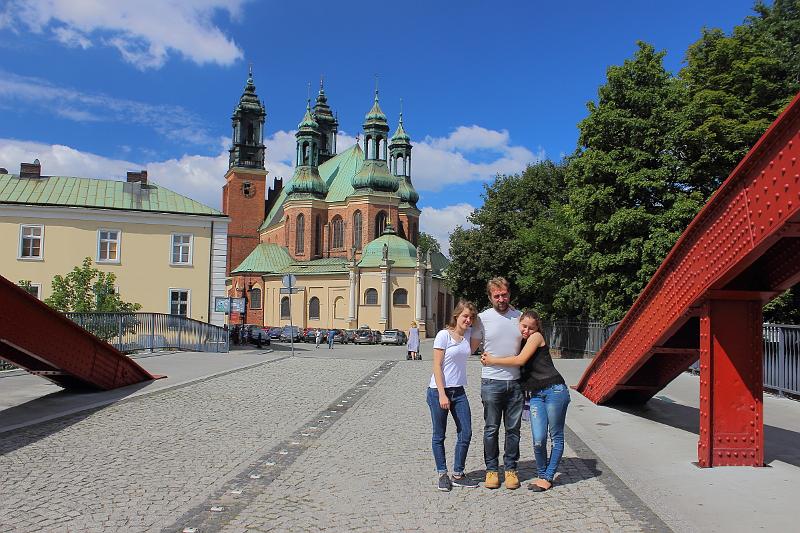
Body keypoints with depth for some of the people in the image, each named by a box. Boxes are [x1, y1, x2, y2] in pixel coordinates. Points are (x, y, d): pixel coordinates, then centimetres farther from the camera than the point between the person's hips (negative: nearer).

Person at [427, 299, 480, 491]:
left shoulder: (468, 334, 4)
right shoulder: (444, 335, -12)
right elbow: (437, 366, -13)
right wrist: (442, 395, -18)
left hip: (458, 391, 6)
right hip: (439, 391, -6)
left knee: (466, 433, 4)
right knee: (439, 436, 6)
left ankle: (458, 475, 19)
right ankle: (442, 474, 21)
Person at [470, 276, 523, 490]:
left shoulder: (520, 317, 5)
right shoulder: (484, 318, -3)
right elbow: (471, 347, 4)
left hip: (515, 382, 2)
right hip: (491, 382, -2)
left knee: (513, 429, 10)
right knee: (491, 429, 7)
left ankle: (510, 468, 23)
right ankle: (491, 469, 19)